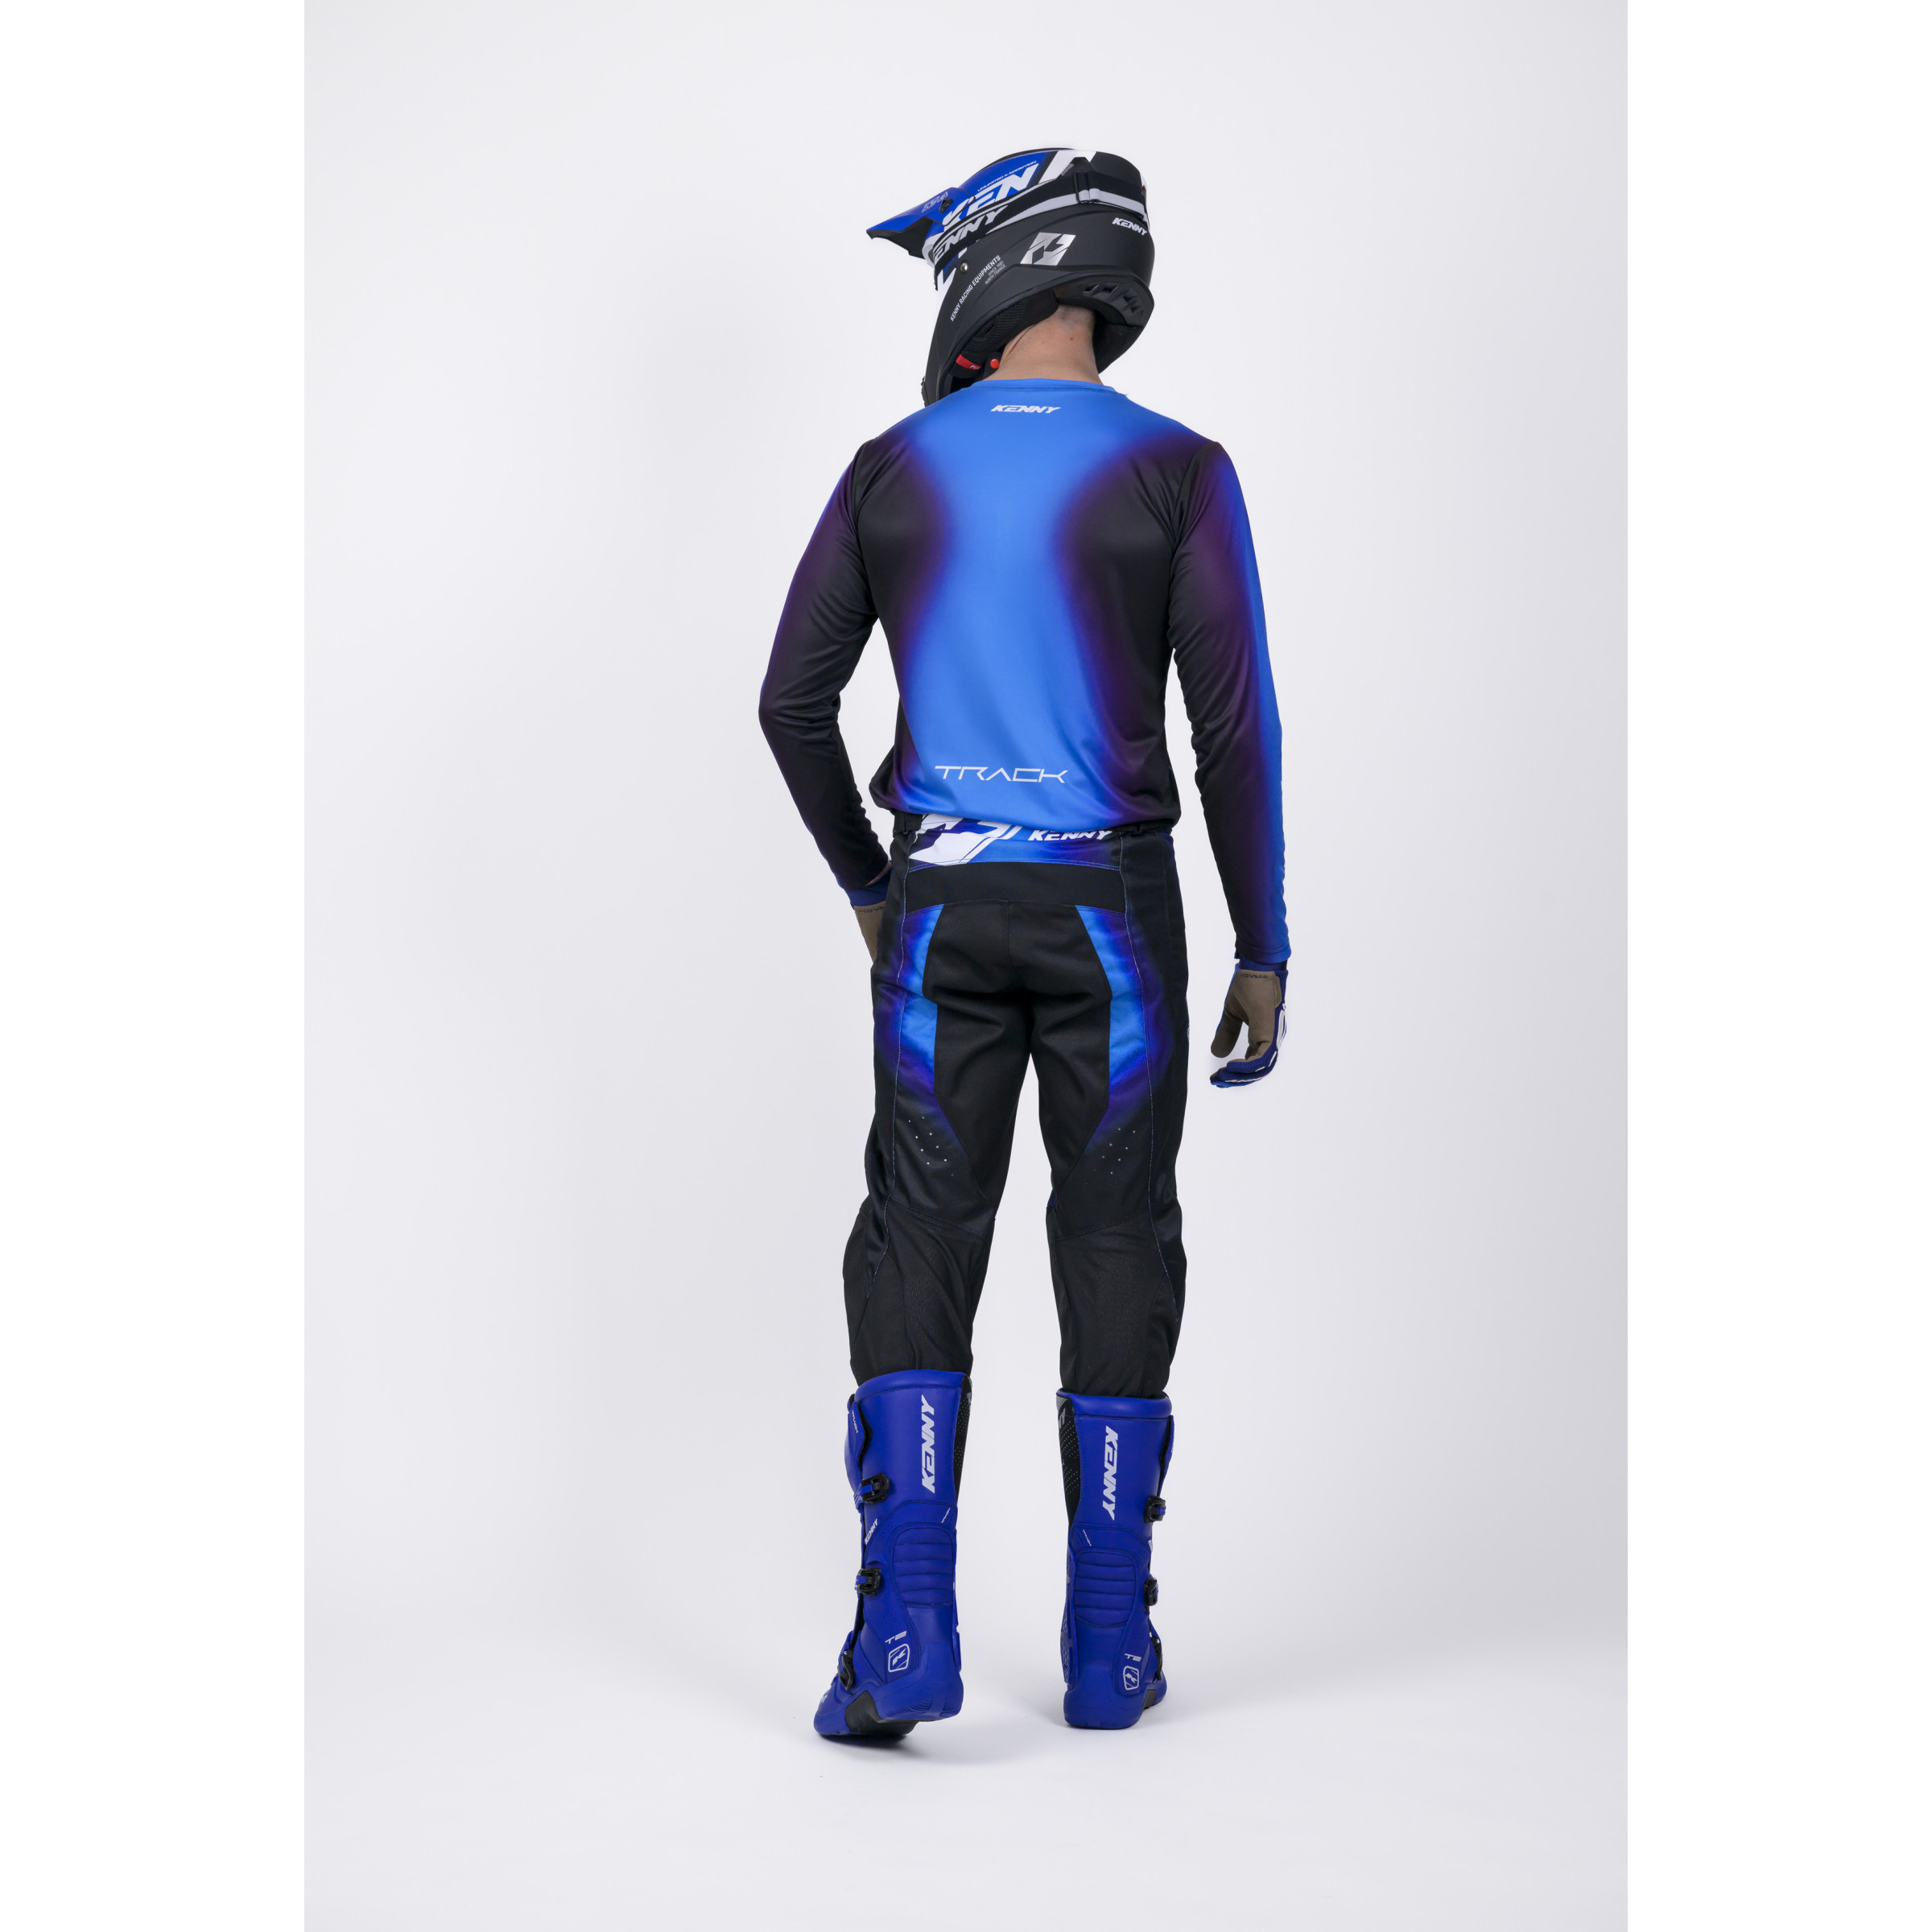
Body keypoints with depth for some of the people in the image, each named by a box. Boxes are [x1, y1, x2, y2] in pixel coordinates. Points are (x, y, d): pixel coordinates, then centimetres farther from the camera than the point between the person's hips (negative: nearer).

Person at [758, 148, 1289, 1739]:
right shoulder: (1177, 474, -6)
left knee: (921, 1243, 5)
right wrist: (1265, 948, -1)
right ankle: (1108, 1640, 10)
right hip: (1110, 911, -1)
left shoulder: (891, 471, 2)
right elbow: (1235, 727, -10)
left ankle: (908, 1627, -8)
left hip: (943, 908, 1)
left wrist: (868, 885, 18)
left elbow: (794, 701, 4)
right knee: (1115, 1242, 8)